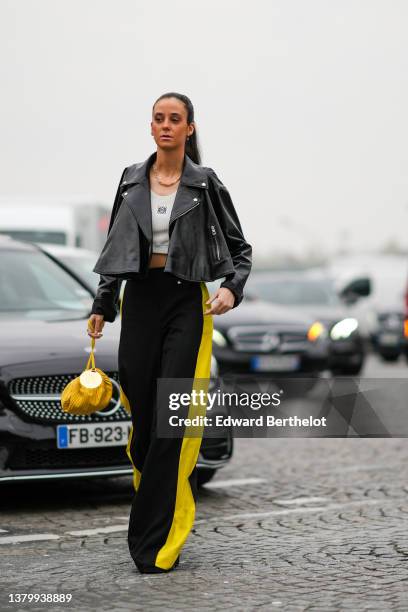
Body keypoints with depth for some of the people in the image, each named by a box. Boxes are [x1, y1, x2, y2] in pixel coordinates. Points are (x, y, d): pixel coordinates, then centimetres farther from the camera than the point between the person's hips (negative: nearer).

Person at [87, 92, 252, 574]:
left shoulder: (206, 184, 0)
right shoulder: (131, 179, 8)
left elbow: (240, 248, 5)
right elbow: (114, 245, 15)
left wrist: (232, 288, -13)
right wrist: (101, 305, 11)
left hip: (186, 303, -3)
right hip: (139, 299, 3)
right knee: (141, 415, 4)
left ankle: (157, 543, -6)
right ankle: (157, 509, 24)